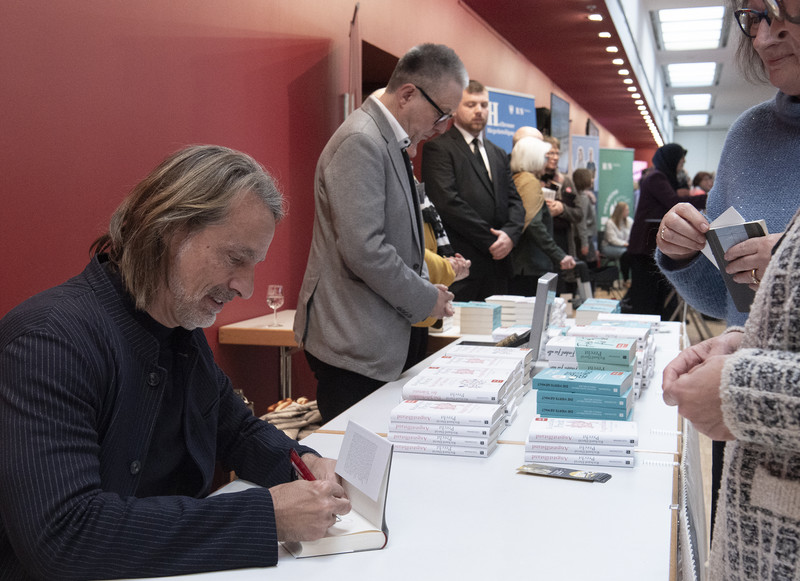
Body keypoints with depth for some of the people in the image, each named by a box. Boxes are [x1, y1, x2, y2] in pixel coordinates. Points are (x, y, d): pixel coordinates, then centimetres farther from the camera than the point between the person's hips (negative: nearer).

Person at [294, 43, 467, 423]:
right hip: (352, 345, -10)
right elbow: (364, 250, -23)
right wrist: (426, 299, -11)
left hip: (375, 342, 10)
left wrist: (424, 286, 10)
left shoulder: (389, 142, 15)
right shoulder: (361, 142, -16)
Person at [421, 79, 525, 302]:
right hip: (462, 265, -6)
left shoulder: (498, 154, 21)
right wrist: (491, 240, -11)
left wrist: (510, 233, -6)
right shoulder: (438, 148, -3)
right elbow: (449, 202, -13)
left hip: (498, 265, 7)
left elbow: (515, 200, 16)